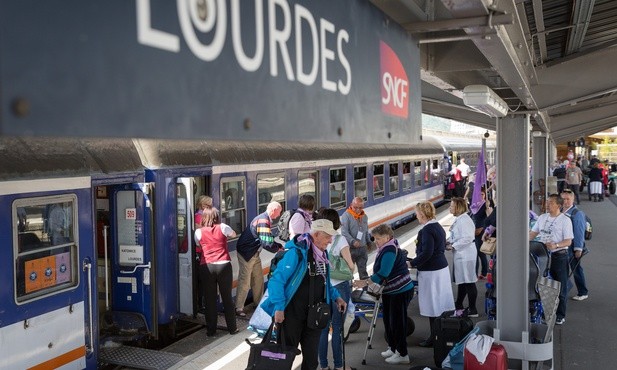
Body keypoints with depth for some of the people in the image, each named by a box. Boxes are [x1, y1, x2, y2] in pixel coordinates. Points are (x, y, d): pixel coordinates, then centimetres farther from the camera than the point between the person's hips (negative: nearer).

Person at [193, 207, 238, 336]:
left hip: (206, 267, 0)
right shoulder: (222, 228, 0)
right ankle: (232, 328, 16)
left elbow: (198, 249, 13)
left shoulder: (199, 232, 2)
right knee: (227, 298, 9)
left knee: (210, 299, 7)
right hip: (223, 266, 0)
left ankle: (211, 330, 12)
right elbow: (233, 234, 19)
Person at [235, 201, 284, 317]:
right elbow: (267, 243, -30)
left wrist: (280, 246, 3)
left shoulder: (265, 219, 7)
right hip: (246, 253, -10)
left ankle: (259, 303, 30)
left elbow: (269, 239, 16)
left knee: (258, 279, 17)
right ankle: (239, 308, 4)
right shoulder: (263, 221, -25)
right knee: (245, 281, -4)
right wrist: (278, 249, -12)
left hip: (254, 253, 10)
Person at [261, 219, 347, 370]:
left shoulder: (322, 254, 5)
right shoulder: (296, 252, -19)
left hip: (314, 315, 7)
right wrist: (279, 308, -24)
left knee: (311, 358, 13)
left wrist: (336, 297, 8)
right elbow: (277, 280, -20)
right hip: (293, 314, -7)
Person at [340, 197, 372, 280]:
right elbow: (344, 232, -19)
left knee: (363, 270, 15)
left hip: (363, 248, 6)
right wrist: (353, 241, -28)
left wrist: (368, 242, 20)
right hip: (351, 248, -6)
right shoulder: (346, 216, -11)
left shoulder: (364, 216, 11)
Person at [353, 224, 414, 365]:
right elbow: (381, 271, 12)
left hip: (401, 291, -9)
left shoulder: (390, 250, -21)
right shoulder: (386, 249, 8)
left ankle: (402, 354, 7)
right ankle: (392, 347, 28)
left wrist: (365, 282, -26)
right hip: (390, 291, 9)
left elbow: (383, 273, -29)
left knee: (397, 321, -3)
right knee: (388, 320, 15)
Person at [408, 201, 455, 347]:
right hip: (442, 267, 10)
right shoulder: (438, 227, 11)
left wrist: (412, 263, -14)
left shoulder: (427, 230, -19)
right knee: (443, 303, 15)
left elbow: (426, 253, -24)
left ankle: (434, 338, 6)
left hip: (431, 272, -10)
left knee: (433, 306, -2)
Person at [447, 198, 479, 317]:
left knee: (469, 283, 0)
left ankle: (473, 311, 11)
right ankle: (458, 307, 31)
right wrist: (450, 243, 6)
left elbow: (467, 238, -26)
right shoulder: (459, 219, 12)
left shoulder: (464, 220, -20)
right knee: (461, 282, 19)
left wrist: (453, 246, -20)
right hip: (461, 255, 10)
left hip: (466, 256, -10)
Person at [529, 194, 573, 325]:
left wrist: (555, 245, -28)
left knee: (560, 286, 2)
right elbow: (533, 233, 14)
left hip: (559, 256, -6)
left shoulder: (565, 220, -7)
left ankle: (560, 315, 11)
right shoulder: (542, 217, 11)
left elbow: (568, 241, -11)